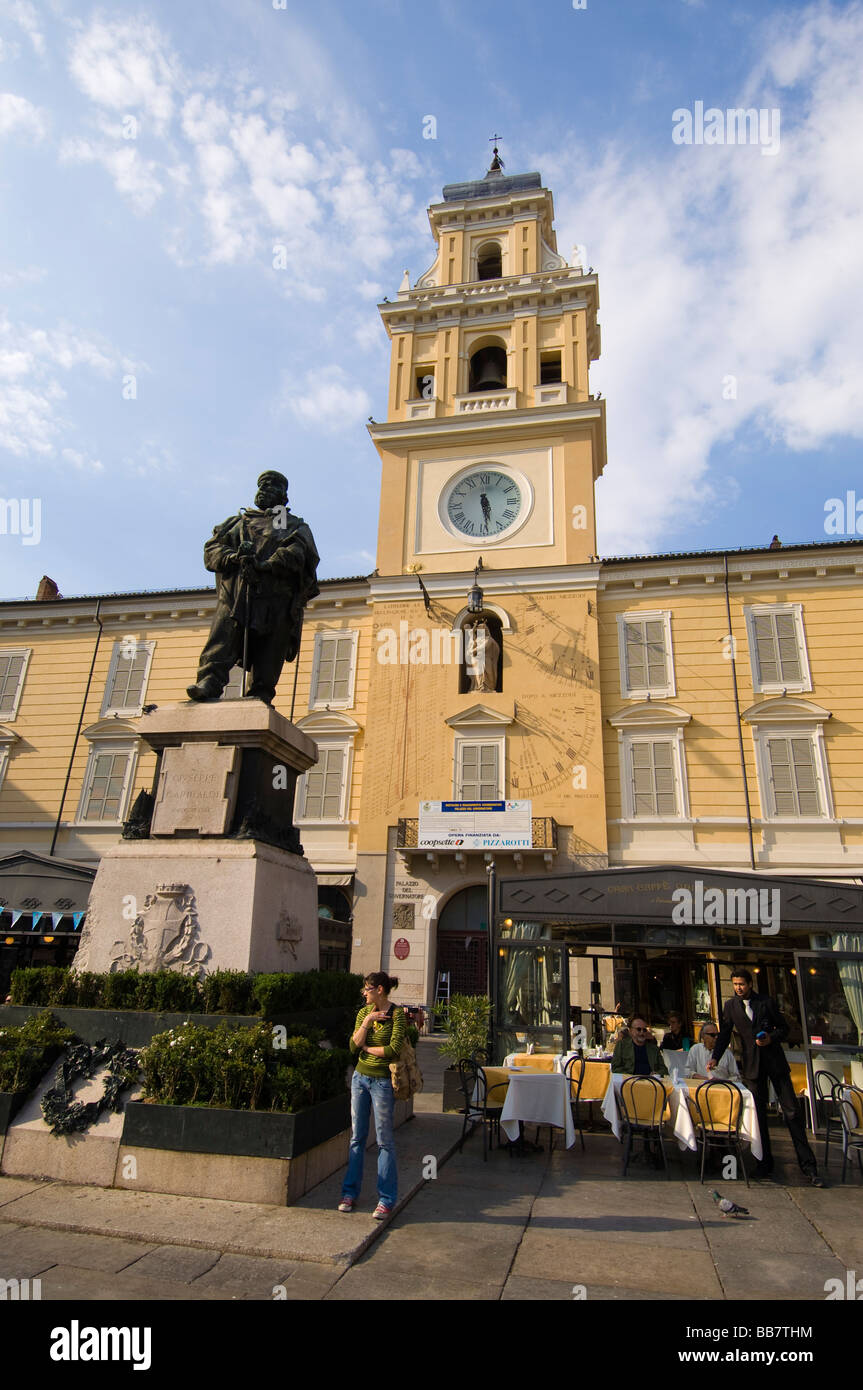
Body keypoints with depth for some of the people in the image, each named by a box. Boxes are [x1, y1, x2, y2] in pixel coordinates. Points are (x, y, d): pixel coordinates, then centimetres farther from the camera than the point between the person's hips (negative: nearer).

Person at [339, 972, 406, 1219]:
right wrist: (367, 1021, -14)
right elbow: (354, 1046, -2)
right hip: (360, 1077, 5)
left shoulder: (397, 1014, -12)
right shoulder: (363, 1012, 6)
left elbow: (393, 1049, -20)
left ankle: (386, 1200, 12)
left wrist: (366, 1048, -7)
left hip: (382, 1081, -5)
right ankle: (350, 1192, 25)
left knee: (384, 1141, 2)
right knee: (357, 1137, 12)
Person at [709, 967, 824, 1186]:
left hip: (775, 1061, -1)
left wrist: (771, 1038, -14)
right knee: (758, 1114, 5)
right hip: (752, 1065, 2)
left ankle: (808, 1165, 5)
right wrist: (715, 1058, -6)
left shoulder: (766, 1002, 0)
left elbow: (783, 1028, 5)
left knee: (792, 1112, -2)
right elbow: (724, 1034, 6)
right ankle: (765, 1162, 15)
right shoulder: (730, 1006, 4)